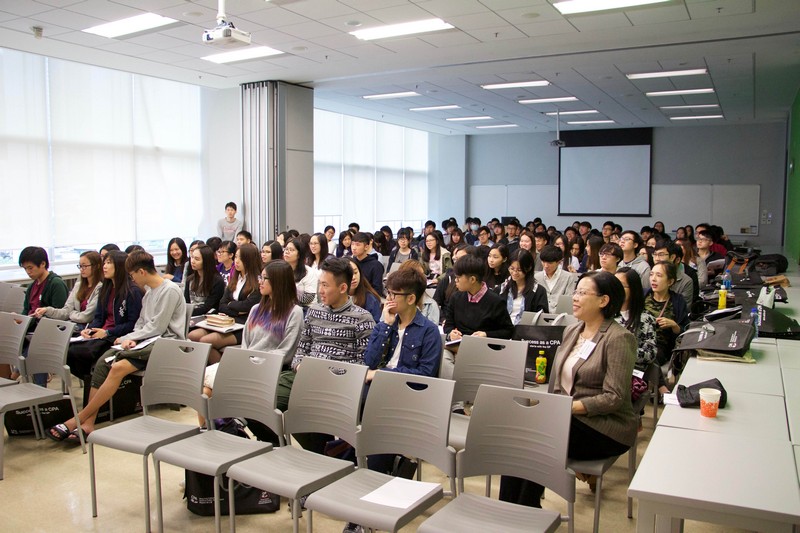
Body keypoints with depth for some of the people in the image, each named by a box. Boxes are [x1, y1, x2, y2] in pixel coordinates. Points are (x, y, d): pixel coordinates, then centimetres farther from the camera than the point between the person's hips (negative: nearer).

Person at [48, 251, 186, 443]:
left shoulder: (170, 290, -10)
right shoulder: (149, 291, 19)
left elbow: (156, 328, -14)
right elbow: (141, 323, 19)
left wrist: (127, 338, -7)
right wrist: (132, 339, -1)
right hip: (147, 341, 9)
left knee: (118, 367, -26)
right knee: (103, 361, -12)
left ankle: (78, 420, -18)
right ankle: (88, 423, -16)